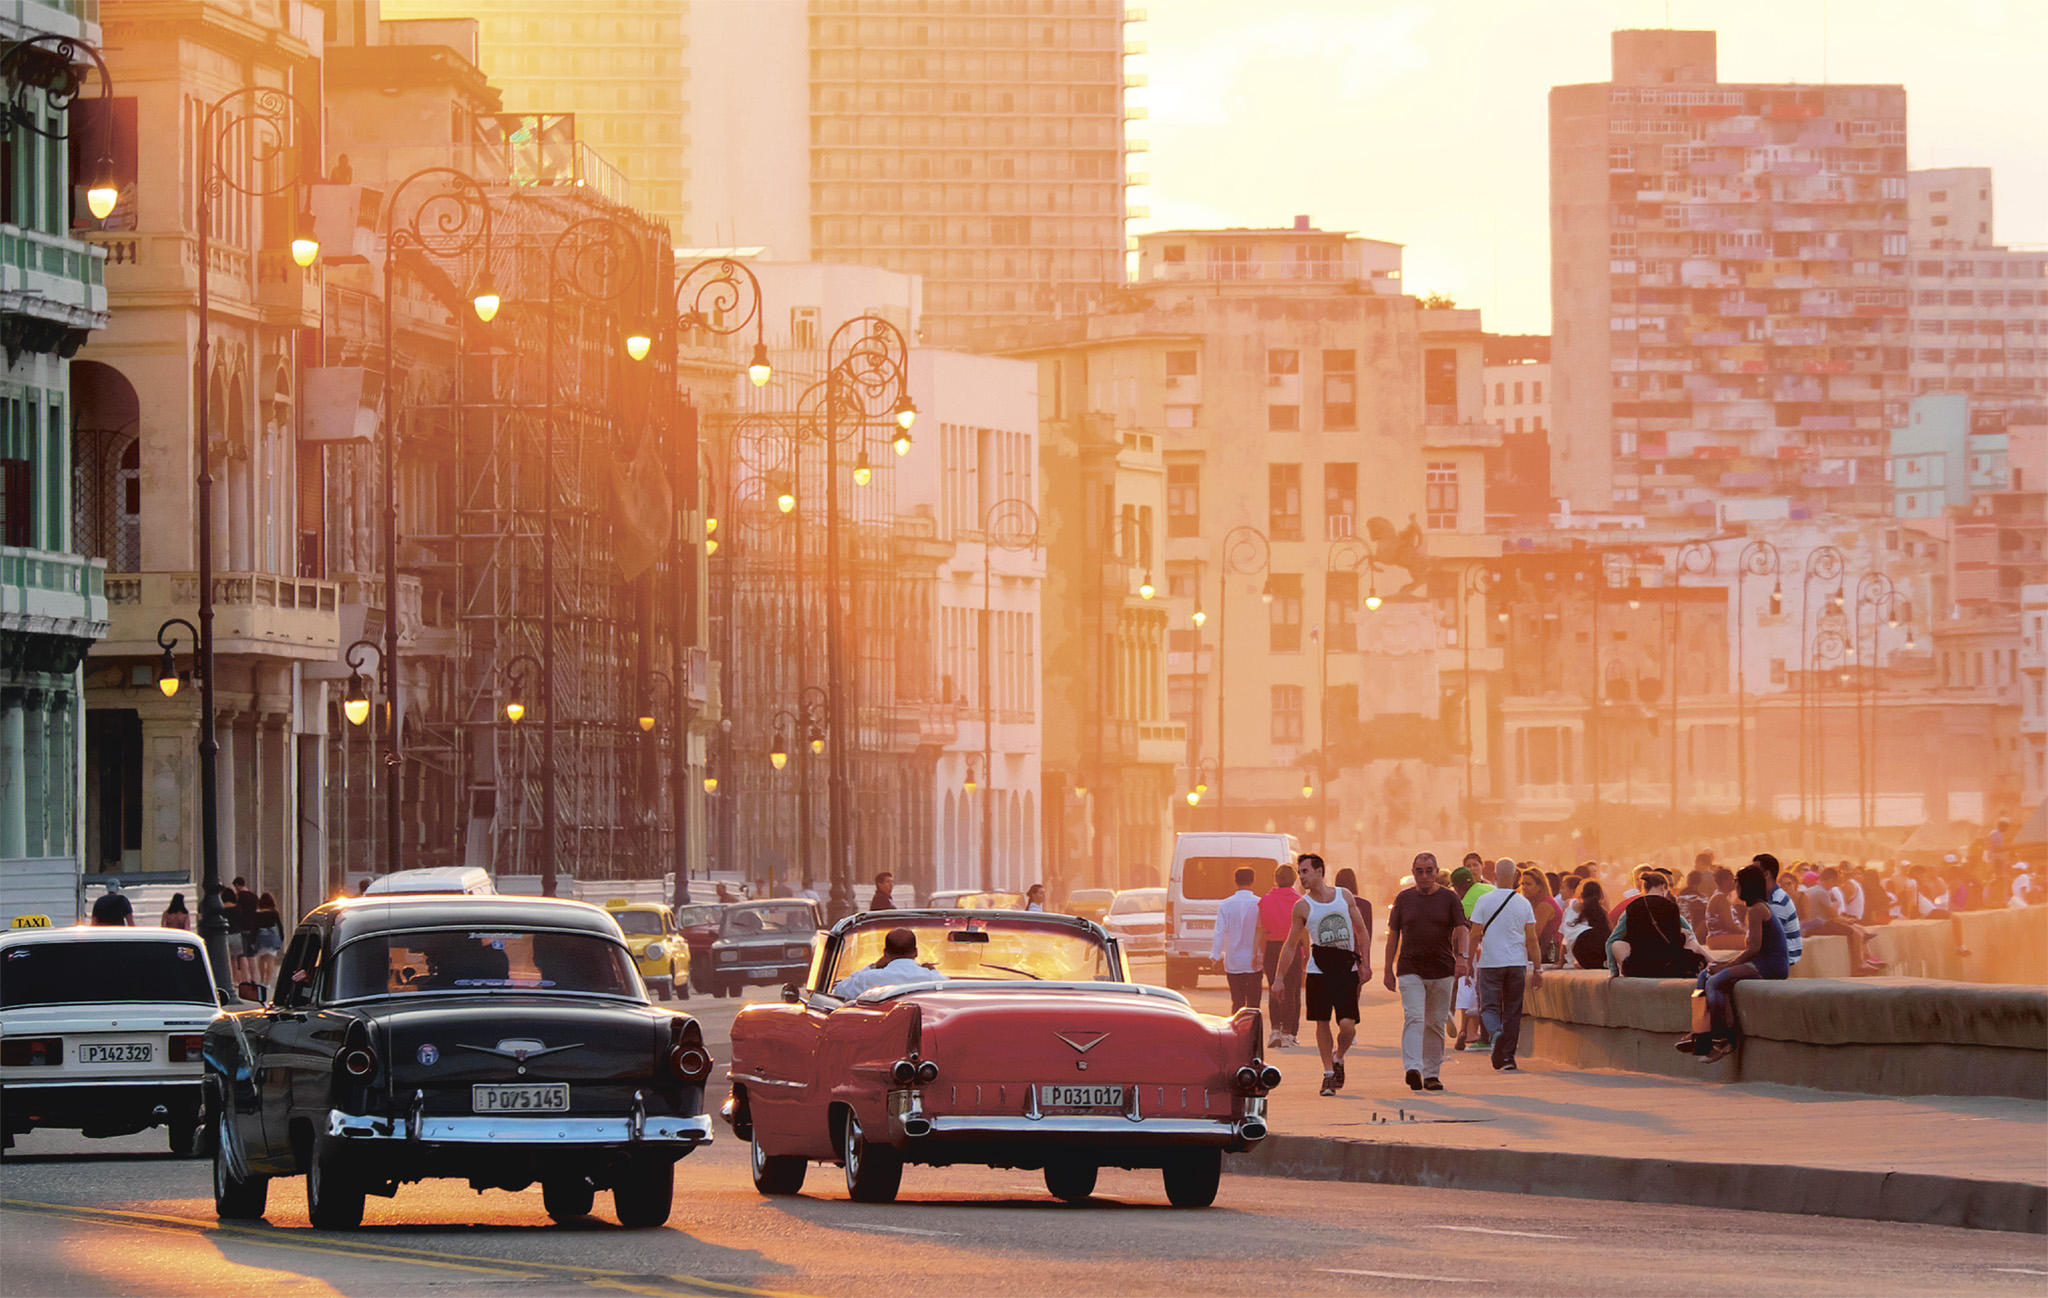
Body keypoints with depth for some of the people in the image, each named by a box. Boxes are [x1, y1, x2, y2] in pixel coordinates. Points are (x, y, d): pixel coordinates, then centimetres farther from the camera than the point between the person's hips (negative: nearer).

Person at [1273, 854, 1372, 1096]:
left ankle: (1338, 1058, 21)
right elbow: (1291, 945, 6)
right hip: (1318, 971, 0)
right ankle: (1328, 1072, 11)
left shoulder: (1344, 896, 5)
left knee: (1347, 1025, -9)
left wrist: (1365, 963, 5)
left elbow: (1361, 930, 13)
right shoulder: (1302, 907, 1)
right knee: (1322, 1023, -3)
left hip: (1346, 970, 0)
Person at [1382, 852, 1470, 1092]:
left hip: (1442, 971, 1)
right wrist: (1389, 970, 9)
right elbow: (1393, 935, 12)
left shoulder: (1449, 898, 5)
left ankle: (1431, 1073, 16)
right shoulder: (1404, 899, 8)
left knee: (1435, 1024, 6)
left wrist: (1461, 956, -22)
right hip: (1410, 970, -1)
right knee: (1414, 1018, -16)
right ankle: (1413, 1069, -27)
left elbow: (1462, 929, -4)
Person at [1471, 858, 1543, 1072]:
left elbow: (1475, 934, -4)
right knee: (1512, 1010, 8)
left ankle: (1495, 1033, -29)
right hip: (1517, 963, 2)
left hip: (1490, 963, -2)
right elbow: (1531, 939, 2)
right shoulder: (1524, 903, 1)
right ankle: (1508, 1057, 7)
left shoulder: (1485, 901, -4)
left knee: (1489, 1006, 3)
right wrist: (1537, 969, 7)